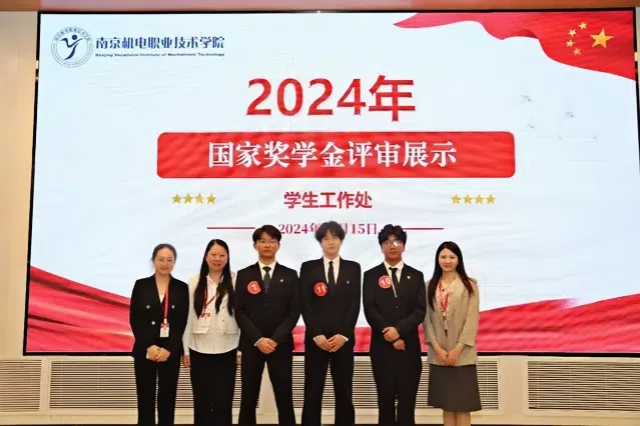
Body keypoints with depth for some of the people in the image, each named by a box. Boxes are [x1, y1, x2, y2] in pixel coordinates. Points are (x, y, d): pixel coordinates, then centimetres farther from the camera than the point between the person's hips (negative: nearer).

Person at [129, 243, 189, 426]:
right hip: (144, 350, 0)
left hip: (171, 352, 0)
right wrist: (149, 346, -11)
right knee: (145, 398, 3)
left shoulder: (182, 288, 3)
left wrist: (168, 349, -10)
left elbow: (182, 323, 0)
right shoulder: (141, 285, 3)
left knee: (167, 398, 5)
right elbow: (134, 320, -2)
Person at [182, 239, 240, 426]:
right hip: (199, 350, 1)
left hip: (226, 351, -1)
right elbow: (188, 316, 3)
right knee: (201, 402, 10)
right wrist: (185, 349, 2)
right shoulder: (194, 282, 2)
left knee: (223, 402, 5)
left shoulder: (235, 281, -2)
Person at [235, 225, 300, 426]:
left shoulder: (290, 275, 6)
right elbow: (240, 312, 0)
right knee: (249, 398, 6)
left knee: (284, 397, 3)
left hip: (281, 344, 0)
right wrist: (258, 339, -11)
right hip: (251, 344, 1)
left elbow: (294, 311, -1)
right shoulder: (244, 275, 6)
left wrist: (275, 339, -12)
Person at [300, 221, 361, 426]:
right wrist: (316, 335, -11)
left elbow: (355, 304, 1)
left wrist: (343, 335, -9)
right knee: (313, 391, 3)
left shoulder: (353, 268, 8)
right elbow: (305, 305, -1)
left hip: (343, 339, 1)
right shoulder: (308, 268, 5)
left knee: (344, 391, 5)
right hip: (315, 339, 0)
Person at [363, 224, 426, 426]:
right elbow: (370, 310, -4)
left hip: (409, 346, 1)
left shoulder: (416, 276, 9)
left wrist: (398, 330, -16)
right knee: (385, 399, 5)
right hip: (382, 346, -1)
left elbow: (420, 311, -2)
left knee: (407, 400, 4)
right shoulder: (371, 276, 5)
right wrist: (390, 337, -12)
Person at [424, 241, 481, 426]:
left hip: (462, 354, -2)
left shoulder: (470, 286, 0)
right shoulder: (429, 286, 7)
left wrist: (457, 348, -12)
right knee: (446, 404, 8)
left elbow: (472, 319, -6)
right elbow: (427, 319, 3)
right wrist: (437, 348, -8)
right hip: (438, 354, 2)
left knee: (462, 404, 0)